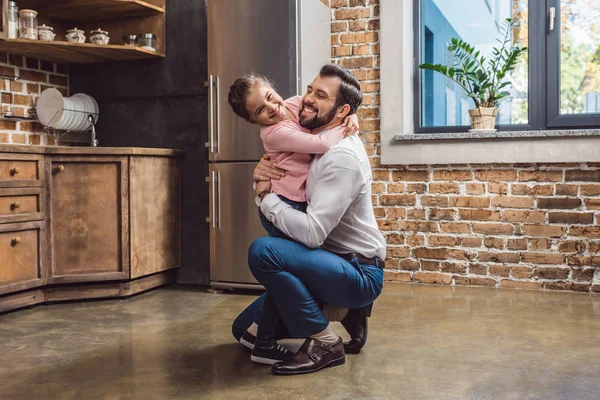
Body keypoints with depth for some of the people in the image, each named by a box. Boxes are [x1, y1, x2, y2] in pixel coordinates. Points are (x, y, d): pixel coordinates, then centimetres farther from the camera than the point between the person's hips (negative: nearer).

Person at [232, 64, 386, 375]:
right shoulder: (314, 143, 5)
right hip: (335, 264, 9)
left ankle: (324, 342, -15)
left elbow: (312, 233, -30)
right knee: (246, 330, 12)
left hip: (360, 273, -9)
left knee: (263, 251, -31)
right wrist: (263, 175, -9)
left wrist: (266, 198, -15)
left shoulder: (341, 156, -23)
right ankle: (348, 311, 15)